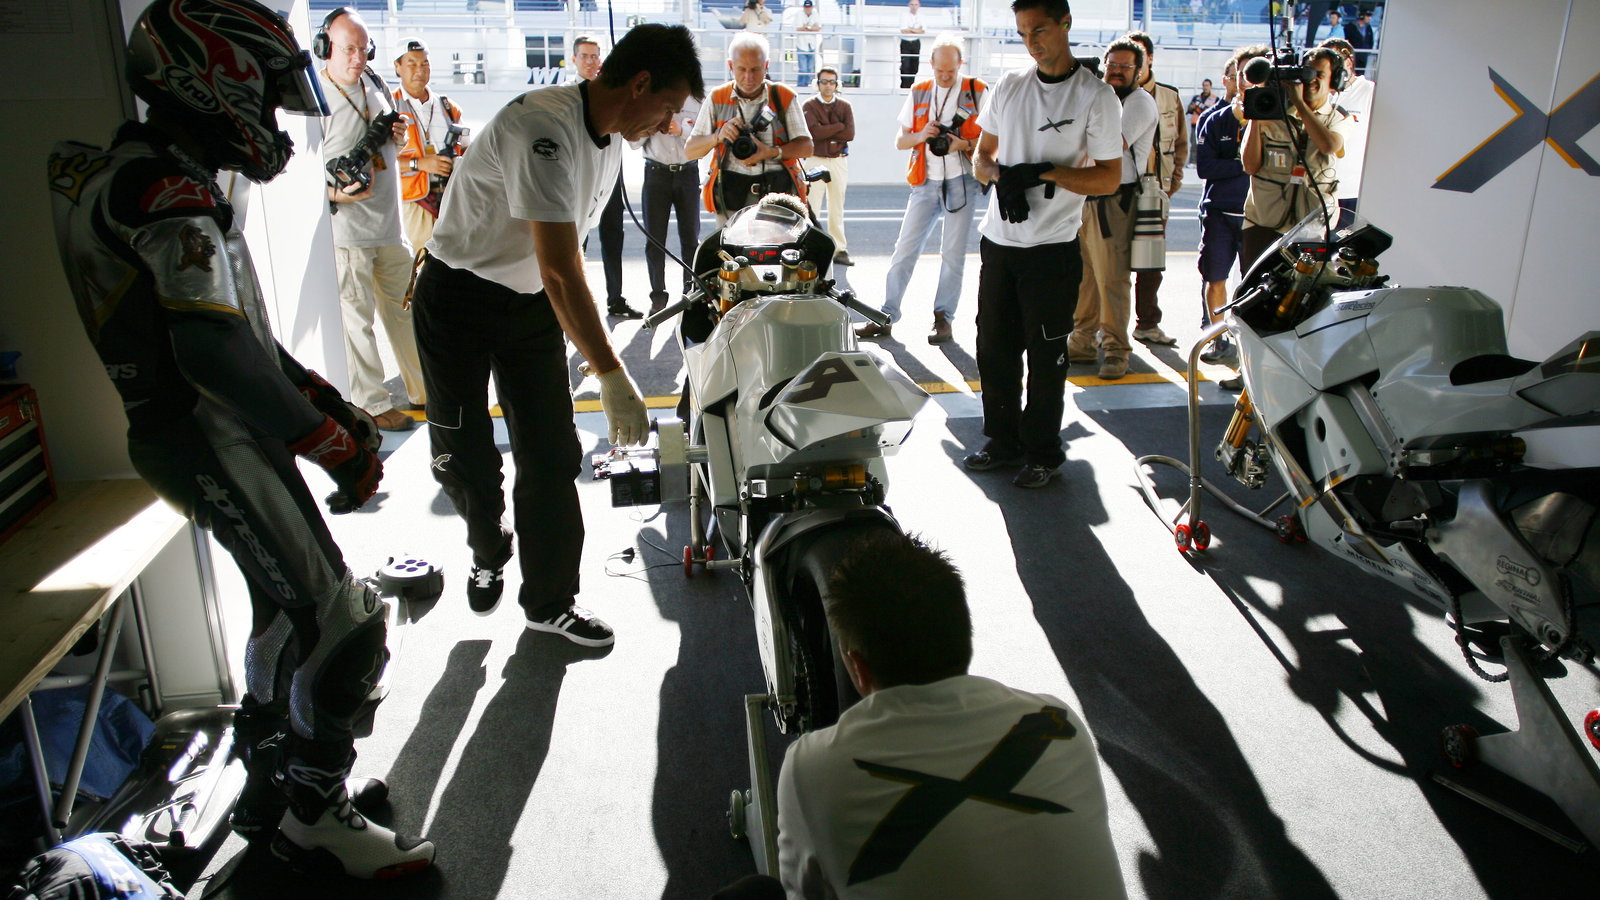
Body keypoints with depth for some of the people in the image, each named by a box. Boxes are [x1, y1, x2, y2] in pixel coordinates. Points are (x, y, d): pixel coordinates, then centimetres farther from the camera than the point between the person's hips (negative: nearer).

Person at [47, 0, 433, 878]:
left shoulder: (147, 175, 15)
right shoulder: (170, 190, -19)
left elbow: (237, 327, 18)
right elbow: (215, 351, -30)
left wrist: (324, 398, 12)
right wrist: (328, 442, -23)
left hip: (201, 433, 11)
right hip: (210, 438, -11)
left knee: (287, 610, 20)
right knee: (336, 619, -6)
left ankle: (267, 791, 34)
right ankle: (312, 816, 9)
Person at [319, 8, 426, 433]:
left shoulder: (377, 86, 11)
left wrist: (398, 137, 3)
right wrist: (335, 194, -28)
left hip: (390, 223, 7)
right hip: (346, 228, -7)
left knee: (404, 309, 15)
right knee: (356, 318, 0)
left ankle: (422, 390, 27)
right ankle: (372, 404, 11)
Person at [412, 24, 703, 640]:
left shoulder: (610, 136, 2)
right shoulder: (544, 130, -29)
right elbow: (560, 272, -34)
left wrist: (579, 320, 19)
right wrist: (612, 376, -34)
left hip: (533, 304, 7)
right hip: (460, 297, -7)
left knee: (551, 460, 2)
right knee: (462, 457, 1)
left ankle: (549, 603, 15)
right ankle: (489, 554, 32)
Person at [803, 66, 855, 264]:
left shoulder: (845, 106, 10)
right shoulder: (809, 106, 2)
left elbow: (850, 134, -5)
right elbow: (814, 131, -15)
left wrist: (824, 133, -9)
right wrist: (839, 126, -8)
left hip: (839, 160, 3)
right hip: (815, 160, -3)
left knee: (837, 208, 8)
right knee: (811, 208, -9)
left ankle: (839, 249, 13)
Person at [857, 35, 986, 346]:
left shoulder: (977, 92, 1)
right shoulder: (919, 93, 11)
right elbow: (900, 141, 11)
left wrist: (963, 144, -18)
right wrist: (920, 135, -10)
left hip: (961, 182, -3)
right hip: (925, 182, 3)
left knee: (953, 254, 2)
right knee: (904, 248, 0)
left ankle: (943, 318, 12)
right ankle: (886, 316, 5)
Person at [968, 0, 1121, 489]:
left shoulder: (1096, 95, -6)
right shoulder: (1009, 86, 9)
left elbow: (1109, 177, -7)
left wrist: (1043, 173, -20)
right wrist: (1002, 176, -9)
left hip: (1052, 247, -5)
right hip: (998, 240, 5)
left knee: (1045, 355, 2)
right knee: (993, 347, 11)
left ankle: (1043, 452, 17)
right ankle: (1003, 439, 27)